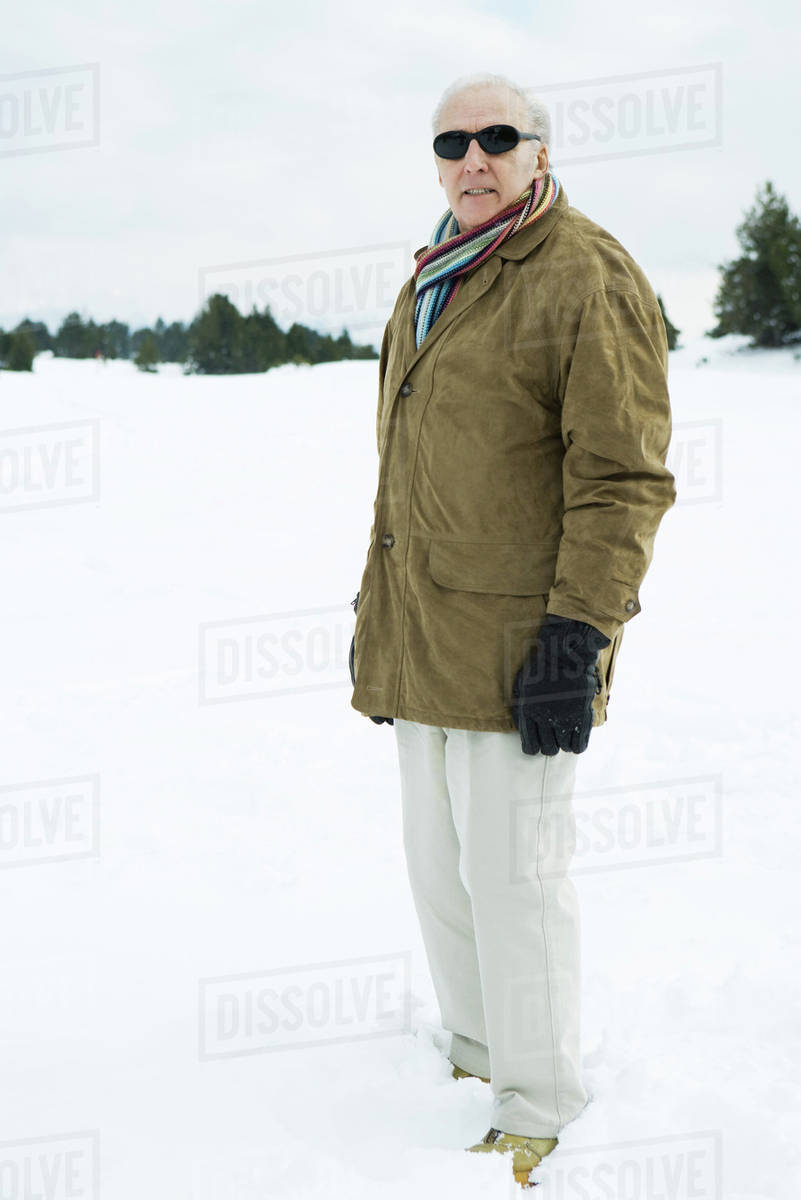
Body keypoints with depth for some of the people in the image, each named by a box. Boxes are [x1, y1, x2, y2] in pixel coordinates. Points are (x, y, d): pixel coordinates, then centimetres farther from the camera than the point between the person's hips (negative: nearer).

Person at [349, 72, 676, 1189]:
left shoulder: (589, 277, -10)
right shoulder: (429, 285, 16)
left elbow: (623, 477, -15)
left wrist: (578, 638, -20)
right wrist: (375, 609, 20)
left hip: (515, 643, -8)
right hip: (422, 638, 8)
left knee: (513, 875, -2)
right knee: (440, 867, 16)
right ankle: (475, 1056, 34)